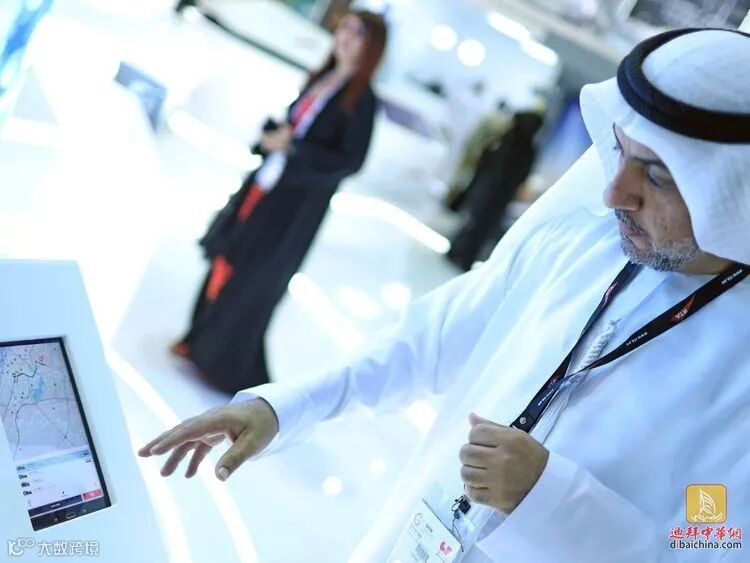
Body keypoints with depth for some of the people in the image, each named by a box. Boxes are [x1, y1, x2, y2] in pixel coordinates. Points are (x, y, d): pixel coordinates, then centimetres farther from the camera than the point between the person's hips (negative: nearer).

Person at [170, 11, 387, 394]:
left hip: (298, 203, -7)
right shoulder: (321, 78, 7)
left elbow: (350, 161, -17)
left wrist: (292, 147, -20)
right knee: (228, 262, 16)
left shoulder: (363, 100, -14)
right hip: (267, 183, 7)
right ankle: (201, 341, 36)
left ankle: (228, 366, 21)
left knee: (253, 283, 2)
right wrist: (273, 134, -6)